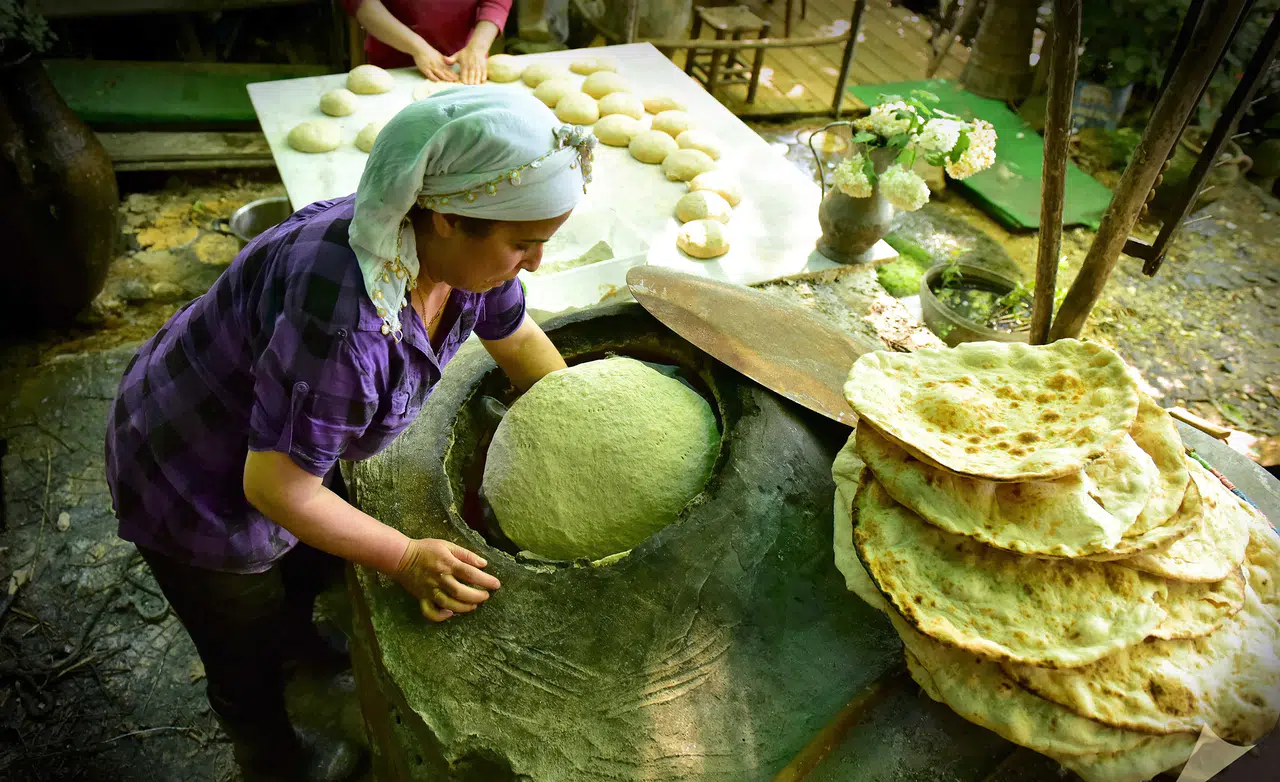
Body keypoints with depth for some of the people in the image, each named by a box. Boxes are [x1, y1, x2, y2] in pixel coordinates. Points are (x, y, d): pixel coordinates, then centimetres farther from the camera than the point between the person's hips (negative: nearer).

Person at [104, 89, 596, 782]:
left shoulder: (456, 248, -17)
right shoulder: (347, 320, -43)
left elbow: (517, 339, 1)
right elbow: (277, 487, -33)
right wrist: (406, 558, -23)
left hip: (283, 445, 7)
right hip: (195, 485, -7)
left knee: (316, 560, 33)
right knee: (249, 657, 19)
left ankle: (298, 643, 67)